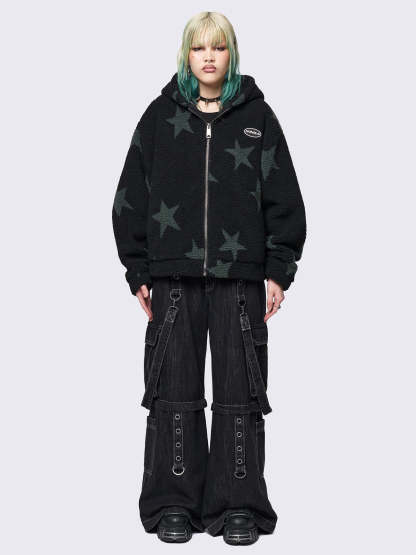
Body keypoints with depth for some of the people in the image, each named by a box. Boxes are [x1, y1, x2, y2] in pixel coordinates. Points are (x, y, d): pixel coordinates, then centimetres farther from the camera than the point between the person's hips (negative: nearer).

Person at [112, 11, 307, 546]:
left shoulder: (257, 116, 8)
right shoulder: (161, 115, 9)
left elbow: (283, 198, 7)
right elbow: (130, 196, 9)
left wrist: (279, 270, -1)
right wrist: (137, 271, 3)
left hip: (240, 278, 0)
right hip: (173, 277, 1)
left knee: (240, 391, 2)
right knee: (174, 390, 2)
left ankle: (239, 506, 12)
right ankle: (173, 505, 14)